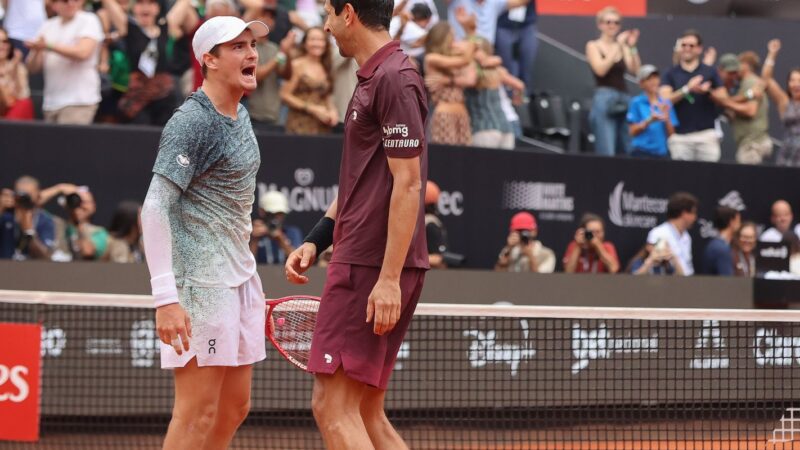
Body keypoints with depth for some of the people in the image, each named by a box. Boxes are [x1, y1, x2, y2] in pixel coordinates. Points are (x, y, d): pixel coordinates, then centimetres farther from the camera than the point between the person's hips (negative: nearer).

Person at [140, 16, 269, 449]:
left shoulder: (239, 116, 14)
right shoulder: (191, 122, -14)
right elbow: (155, 208, -19)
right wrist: (165, 297, -26)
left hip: (239, 279, 9)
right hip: (200, 282, -9)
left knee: (235, 407, 11)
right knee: (198, 413, -9)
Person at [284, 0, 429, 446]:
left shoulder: (395, 78, -13)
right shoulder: (372, 79, 18)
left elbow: (408, 184, -18)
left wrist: (389, 277, -22)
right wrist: (316, 241, 18)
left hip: (374, 268, -10)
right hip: (363, 262, 10)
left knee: (333, 407, -11)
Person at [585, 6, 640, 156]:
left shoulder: (623, 46, 15)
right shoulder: (593, 46, 5)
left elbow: (635, 70, 3)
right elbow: (600, 70, -12)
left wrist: (632, 47, -9)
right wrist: (618, 46, -13)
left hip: (623, 100, 5)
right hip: (604, 100, -5)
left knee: (627, 151, 4)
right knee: (606, 153, -14)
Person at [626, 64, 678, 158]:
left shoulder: (666, 104, 10)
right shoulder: (636, 103, 1)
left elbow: (671, 134, 9)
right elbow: (632, 131, -3)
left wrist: (666, 119, -9)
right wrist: (649, 121, -17)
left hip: (662, 152, 4)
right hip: (642, 152, -4)